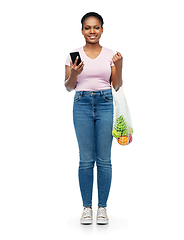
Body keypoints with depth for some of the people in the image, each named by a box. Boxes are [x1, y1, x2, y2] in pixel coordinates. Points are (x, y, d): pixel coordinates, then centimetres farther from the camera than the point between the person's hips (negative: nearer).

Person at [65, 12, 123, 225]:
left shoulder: (110, 55, 6)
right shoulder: (74, 55, 5)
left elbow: (117, 86, 4)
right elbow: (68, 87, 4)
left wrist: (119, 65, -12)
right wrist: (74, 74, -16)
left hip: (105, 104, 0)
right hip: (82, 104, 0)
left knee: (104, 159, 2)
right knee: (86, 159, 2)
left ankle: (102, 207, 14)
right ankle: (87, 207, 14)